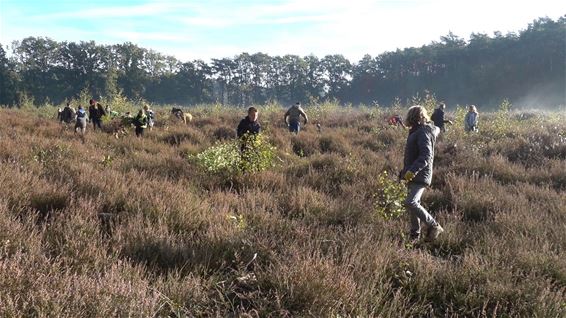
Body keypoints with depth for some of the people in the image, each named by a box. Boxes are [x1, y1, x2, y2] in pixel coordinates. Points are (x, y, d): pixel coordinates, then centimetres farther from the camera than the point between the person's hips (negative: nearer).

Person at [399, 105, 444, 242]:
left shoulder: (423, 133, -17)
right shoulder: (417, 132, 13)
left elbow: (426, 156, -26)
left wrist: (412, 170, -35)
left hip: (420, 175, -11)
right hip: (413, 175, 11)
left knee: (411, 203, -21)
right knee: (413, 203, 14)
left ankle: (434, 226, -10)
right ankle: (415, 234, 24)